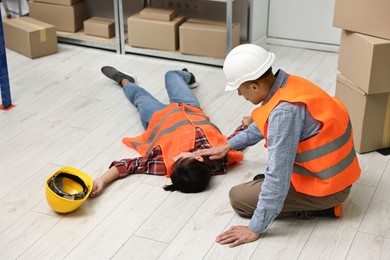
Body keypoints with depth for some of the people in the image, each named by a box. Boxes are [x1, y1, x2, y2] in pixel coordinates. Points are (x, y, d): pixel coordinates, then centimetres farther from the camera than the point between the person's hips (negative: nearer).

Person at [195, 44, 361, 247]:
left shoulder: (285, 110, -30)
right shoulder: (288, 84, -3)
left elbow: (278, 175, -29)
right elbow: (265, 126, 19)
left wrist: (255, 228, -22)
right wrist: (229, 145, 26)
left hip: (325, 186, -9)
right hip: (334, 171, 9)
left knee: (238, 197, -3)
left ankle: (320, 206, -1)